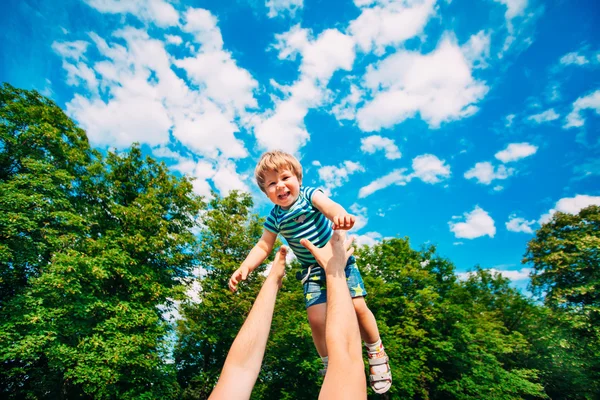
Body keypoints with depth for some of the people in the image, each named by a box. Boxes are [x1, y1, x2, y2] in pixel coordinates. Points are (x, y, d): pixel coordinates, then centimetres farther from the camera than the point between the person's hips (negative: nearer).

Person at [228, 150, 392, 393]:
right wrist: (244, 267, -18)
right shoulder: (275, 217, -2)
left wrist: (339, 215, -58)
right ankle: (330, 366, 19)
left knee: (357, 306, -9)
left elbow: (328, 205, -34)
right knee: (316, 318, -7)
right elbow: (263, 246, 0)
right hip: (313, 270, 3)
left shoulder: (309, 195, -13)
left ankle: (376, 353, 20)